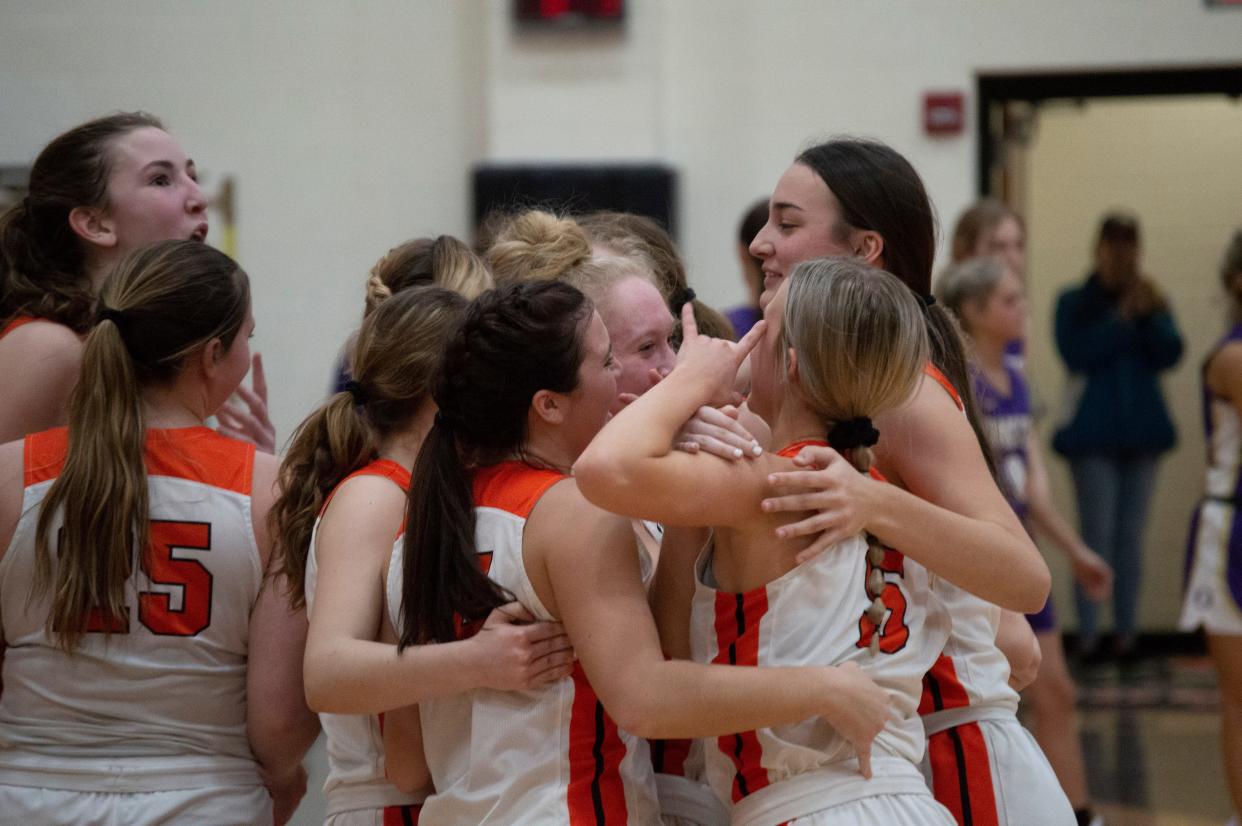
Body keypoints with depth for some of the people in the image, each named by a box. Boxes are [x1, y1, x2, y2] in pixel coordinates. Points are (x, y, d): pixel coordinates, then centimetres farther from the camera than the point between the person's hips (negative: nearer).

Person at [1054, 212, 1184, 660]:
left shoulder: (1150, 299, 10)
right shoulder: (1074, 302, 2)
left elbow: (1170, 355, -1)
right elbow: (1076, 354, -12)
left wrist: (1153, 316, -17)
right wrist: (1122, 317, -17)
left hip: (1142, 432, 3)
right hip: (1094, 434, -3)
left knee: (1131, 536, 5)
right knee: (1097, 534, -8)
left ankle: (1126, 631, 9)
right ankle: (1088, 634, -6)